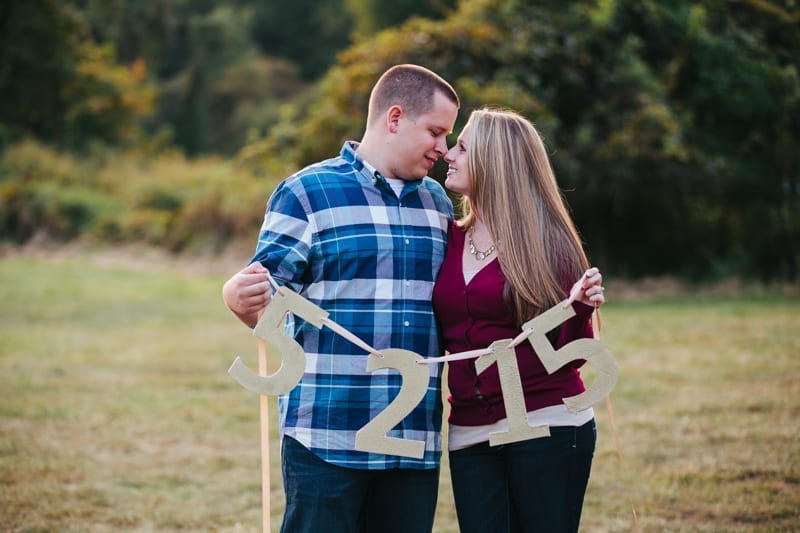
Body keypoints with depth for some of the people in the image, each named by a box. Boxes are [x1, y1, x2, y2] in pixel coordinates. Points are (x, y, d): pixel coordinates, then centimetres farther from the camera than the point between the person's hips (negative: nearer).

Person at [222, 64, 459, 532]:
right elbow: (267, 305, -5)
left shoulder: (438, 202, 16)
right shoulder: (308, 192, -1)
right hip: (327, 438, -5)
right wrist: (239, 297, -29)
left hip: (417, 440, 5)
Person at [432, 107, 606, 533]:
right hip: (470, 435, 4)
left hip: (547, 424, -4)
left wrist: (581, 306, -24)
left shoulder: (546, 241, -3)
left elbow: (569, 354, -4)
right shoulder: (448, 240, 10)